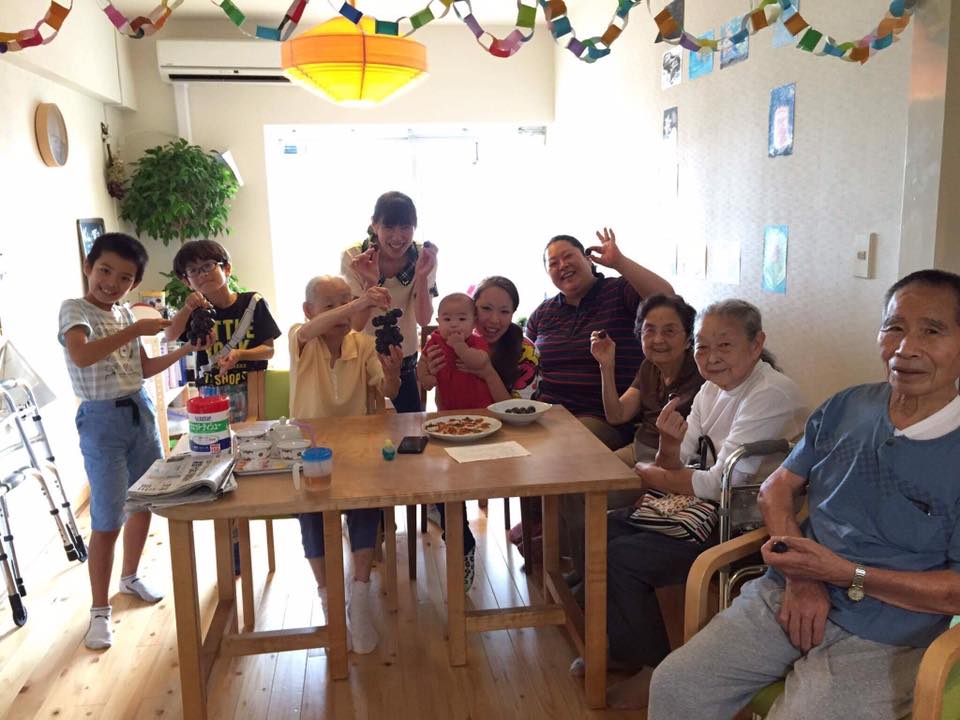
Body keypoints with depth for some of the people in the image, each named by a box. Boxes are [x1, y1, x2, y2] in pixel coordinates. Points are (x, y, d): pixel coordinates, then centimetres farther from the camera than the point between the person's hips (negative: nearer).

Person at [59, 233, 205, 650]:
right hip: (102, 419, -7)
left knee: (144, 504, 16)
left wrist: (182, 352, 4)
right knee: (107, 521, -4)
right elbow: (80, 356, -32)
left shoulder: (125, 315, 9)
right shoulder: (75, 309, -12)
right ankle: (100, 611, 9)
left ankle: (130, 577, 37)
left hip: (141, 411, 7)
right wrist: (134, 331, -30)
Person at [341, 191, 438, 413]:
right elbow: (357, 323, -23)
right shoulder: (353, 257, -19)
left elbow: (424, 320, -18)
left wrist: (422, 276, -33)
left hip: (404, 358, 2)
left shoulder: (422, 257, -13)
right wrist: (371, 282, -38)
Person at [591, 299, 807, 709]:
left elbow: (722, 485, -22)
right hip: (710, 510, 9)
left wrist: (647, 474, -10)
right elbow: (676, 469, 8)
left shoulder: (771, 395, -20)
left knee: (622, 558, -17)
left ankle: (655, 671, 4)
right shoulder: (712, 390, 7)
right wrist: (670, 444, -16)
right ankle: (622, 649, 19)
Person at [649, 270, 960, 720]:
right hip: (786, 598, 4)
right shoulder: (845, 408, 5)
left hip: (878, 643, -4)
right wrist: (800, 573, -6)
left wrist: (846, 574, -19)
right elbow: (777, 488, 11)